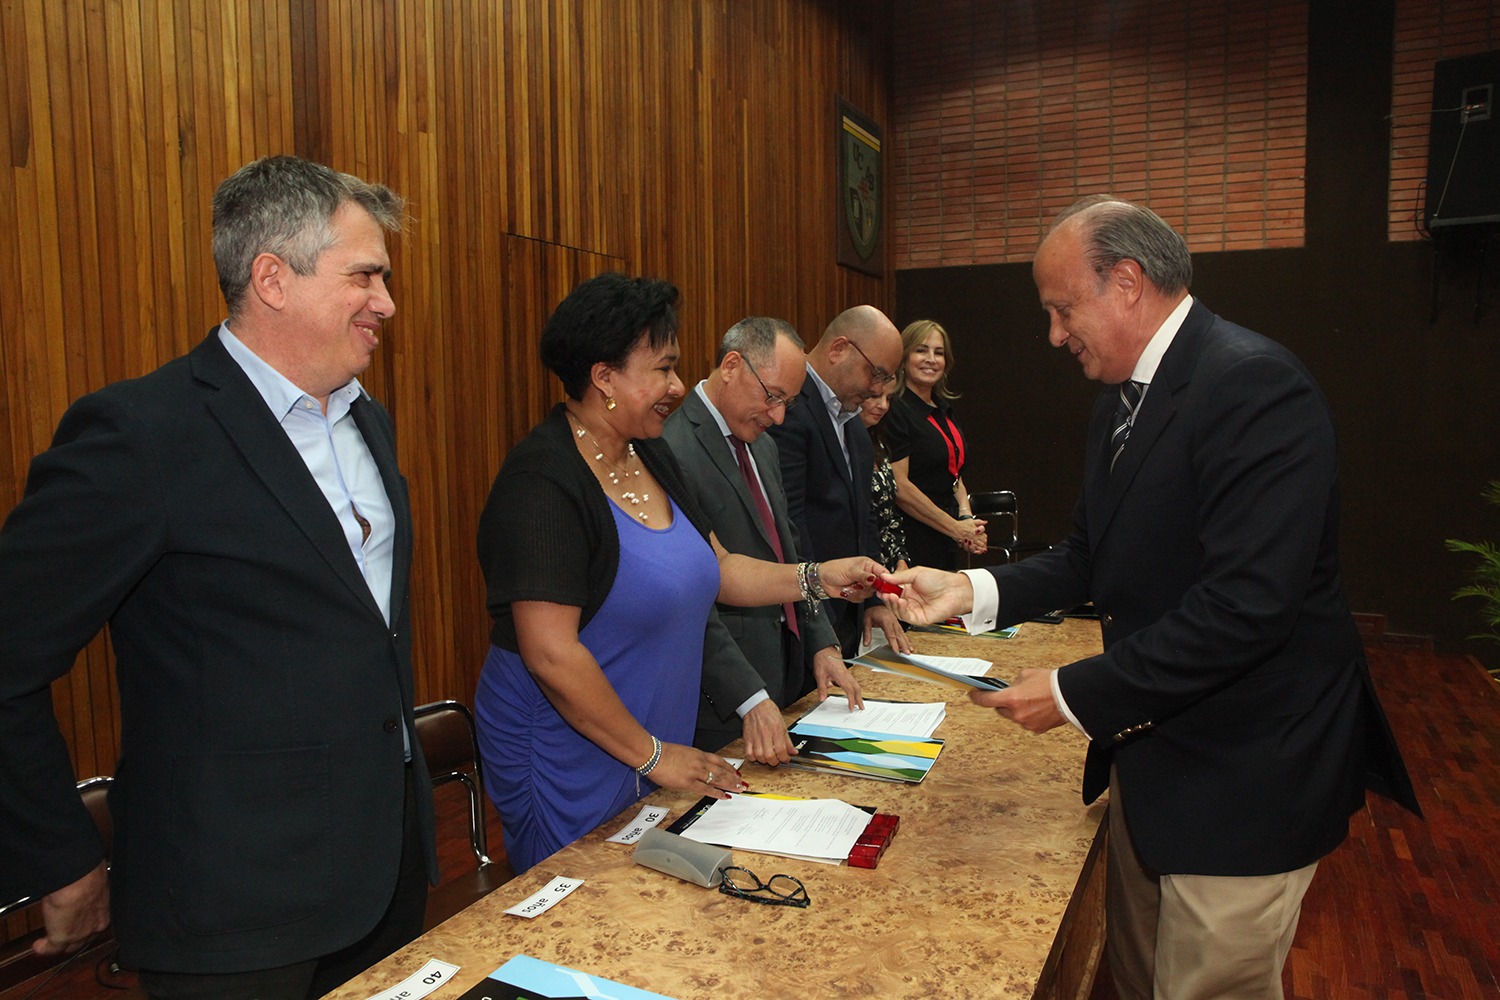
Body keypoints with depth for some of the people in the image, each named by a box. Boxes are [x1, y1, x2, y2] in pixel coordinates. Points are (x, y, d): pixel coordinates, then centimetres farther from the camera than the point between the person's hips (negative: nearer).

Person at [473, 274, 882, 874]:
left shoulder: (652, 458, 6)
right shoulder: (543, 483, -22)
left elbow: (715, 569, 13)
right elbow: (551, 654, -25)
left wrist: (818, 579, 0)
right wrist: (653, 755, -16)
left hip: (657, 753, 8)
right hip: (569, 767, -8)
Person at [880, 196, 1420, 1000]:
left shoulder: (1253, 384, -23)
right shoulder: (1123, 399, 7)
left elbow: (1246, 604, -30)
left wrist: (1075, 696, -24)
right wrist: (973, 590, -3)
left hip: (1243, 775, -8)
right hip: (1150, 754, 9)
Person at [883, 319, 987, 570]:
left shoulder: (943, 411, 15)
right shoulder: (895, 411, -11)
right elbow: (899, 488, -18)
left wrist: (966, 518, 1)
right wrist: (956, 528, -12)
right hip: (912, 543, -8)